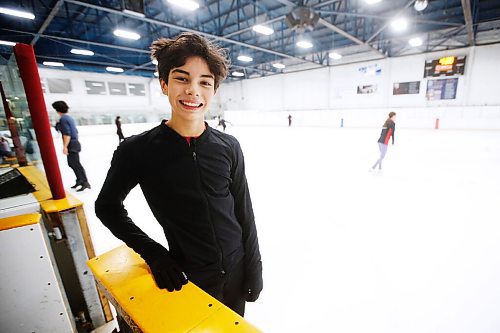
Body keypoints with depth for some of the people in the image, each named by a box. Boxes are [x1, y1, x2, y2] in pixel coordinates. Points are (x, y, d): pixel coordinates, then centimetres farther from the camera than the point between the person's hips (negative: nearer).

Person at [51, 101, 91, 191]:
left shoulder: (63, 119, -12)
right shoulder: (69, 118, 15)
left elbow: (67, 134, -20)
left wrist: (65, 146, -20)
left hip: (71, 145, -9)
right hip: (75, 143, 9)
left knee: (76, 164, -7)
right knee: (72, 163, 16)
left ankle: (85, 183, -7)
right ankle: (79, 180, 21)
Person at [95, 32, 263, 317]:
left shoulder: (229, 147, -11)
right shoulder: (137, 150, -16)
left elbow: (244, 213, -4)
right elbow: (107, 206, -1)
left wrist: (254, 268, 1)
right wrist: (153, 253, -9)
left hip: (236, 272, 3)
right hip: (188, 280, -2)